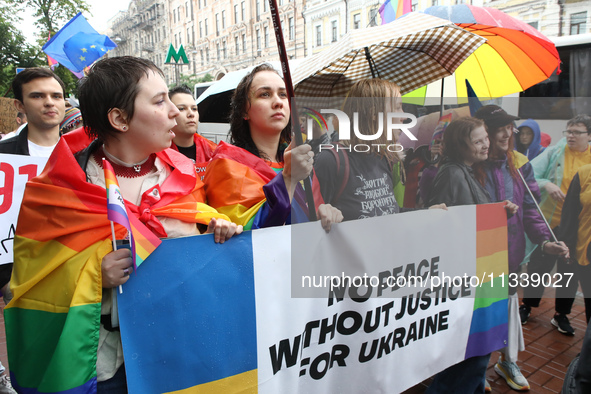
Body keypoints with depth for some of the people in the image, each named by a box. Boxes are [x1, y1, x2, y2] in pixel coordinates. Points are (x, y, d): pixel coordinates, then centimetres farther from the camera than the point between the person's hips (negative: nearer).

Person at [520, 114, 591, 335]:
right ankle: (527, 305, 29)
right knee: (539, 265, 10)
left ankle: (561, 315, 28)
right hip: (548, 220, -1)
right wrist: (546, 184, -24)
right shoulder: (554, 153, -2)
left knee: (570, 270, 11)